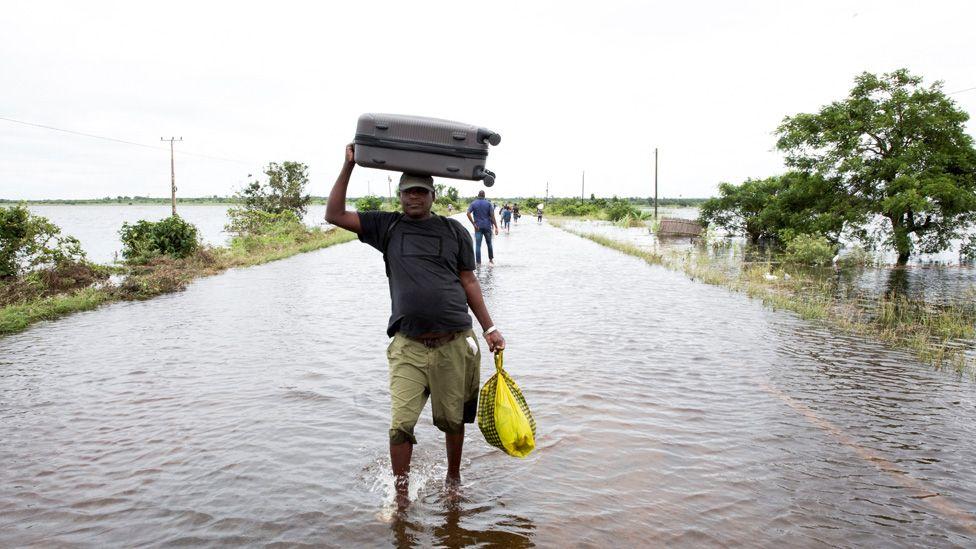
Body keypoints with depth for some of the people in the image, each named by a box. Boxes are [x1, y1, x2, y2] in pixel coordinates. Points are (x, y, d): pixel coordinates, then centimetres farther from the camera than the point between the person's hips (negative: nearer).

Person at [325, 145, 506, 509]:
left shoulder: (454, 230, 10)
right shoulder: (387, 226, 10)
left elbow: (468, 281, 12)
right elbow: (334, 215, 6)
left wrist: (490, 328, 9)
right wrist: (348, 167, 3)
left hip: (454, 343, 1)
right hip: (408, 346, 0)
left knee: (452, 420, 10)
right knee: (401, 424, -6)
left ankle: (453, 478, 35)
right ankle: (401, 496, 12)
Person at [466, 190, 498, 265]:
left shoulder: (473, 204, 2)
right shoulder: (488, 203, 1)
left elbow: (468, 213, -13)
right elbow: (492, 215, -6)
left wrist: (474, 224, -10)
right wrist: (496, 227, -6)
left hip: (478, 227, -1)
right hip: (487, 226, 1)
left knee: (478, 245, -1)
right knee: (489, 243, 17)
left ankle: (478, 262, -4)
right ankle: (491, 259, 26)